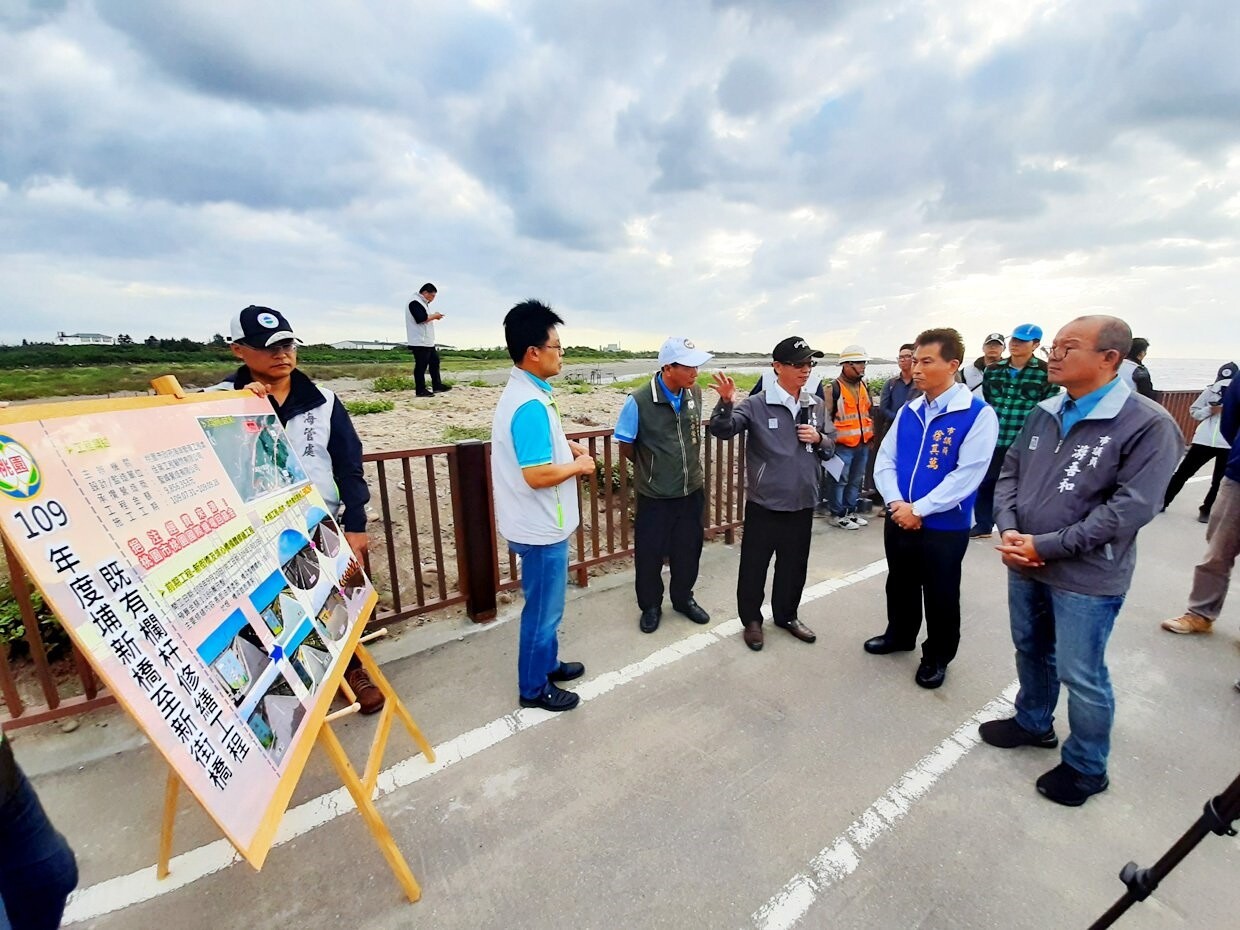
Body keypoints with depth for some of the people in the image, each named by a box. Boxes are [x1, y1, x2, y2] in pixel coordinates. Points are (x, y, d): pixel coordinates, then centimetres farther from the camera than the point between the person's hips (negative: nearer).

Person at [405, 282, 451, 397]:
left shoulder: (423, 303, 20)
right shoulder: (415, 302, -13)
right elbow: (421, 318, -24)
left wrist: (434, 316, 5)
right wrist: (434, 316, -11)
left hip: (428, 341, 11)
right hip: (419, 342, -11)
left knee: (434, 362, 13)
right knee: (421, 366, -6)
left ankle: (437, 386, 18)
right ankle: (420, 390, -1)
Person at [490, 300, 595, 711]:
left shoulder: (525, 392, 7)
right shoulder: (530, 405, -27)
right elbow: (537, 475, -30)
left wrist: (568, 447, 5)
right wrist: (579, 465, -14)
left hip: (542, 522, 10)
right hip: (541, 527, -10)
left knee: (546, 605, 25)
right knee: (543, 609, 9)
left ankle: (547, 664, 44)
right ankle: (534, 688, 29)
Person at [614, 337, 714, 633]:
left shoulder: (695, 393, -4)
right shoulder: (639, 401, -20)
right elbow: (626, 446, -7)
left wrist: (686, 466, 12)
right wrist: (651, 468, 5)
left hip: (692, 490, 4)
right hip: (654, 495, -4)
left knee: (688, 551, 18)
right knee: (649, 554, 10)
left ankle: (683, 599, 41)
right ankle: (650, 606, 33)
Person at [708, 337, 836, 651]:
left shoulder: (816, 405, 4)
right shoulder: (757, 404, -12)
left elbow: (831, 443, 15)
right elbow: (722, 430, -22)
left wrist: (819, 439, -7)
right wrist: (727, 402, -40)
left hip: (803, 502, 5)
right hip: (765, 502, -5)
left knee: (794, 565, 20)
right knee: (754, 564, 9)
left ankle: (786, 615, 41)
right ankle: (752, 620, 29)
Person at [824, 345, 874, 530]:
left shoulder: (864, 386, 12)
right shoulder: (834, 388, -12)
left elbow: (868, 412, 22)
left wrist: (871, 436, 20)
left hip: (862, 444, 8)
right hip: (842, 445, -8)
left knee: (856, 480, 16)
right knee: (839, 481, 0)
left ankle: (851, 511, 28)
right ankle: (837, 515, 11)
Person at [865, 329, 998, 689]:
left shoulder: (979, 414, -13)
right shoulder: (908, 411, 3)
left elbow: (966, 475, -19)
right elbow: (885, 460, 3)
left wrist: (919, 510, -19)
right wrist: (896, 502, -12)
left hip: (945, 527, -5)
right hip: (898, 520, 5)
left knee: (940, 597, 12)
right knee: (899, 585, 21)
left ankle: (937, 657, 34)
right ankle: (899, 635, 44)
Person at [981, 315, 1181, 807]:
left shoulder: (1148, 424, -14)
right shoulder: (1044, 413, 3)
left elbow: (1131, 508, -20)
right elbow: (1010, 472, 5)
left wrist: (1047, 546, -21)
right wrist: (1008, 529, -10)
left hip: (1086, 577, -5)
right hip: (1025, 565, 6)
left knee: (1080, 675, 9)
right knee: (1031, 650, 23)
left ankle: (1086, 766, 33)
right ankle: (1033, 722, 46)